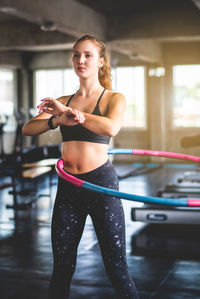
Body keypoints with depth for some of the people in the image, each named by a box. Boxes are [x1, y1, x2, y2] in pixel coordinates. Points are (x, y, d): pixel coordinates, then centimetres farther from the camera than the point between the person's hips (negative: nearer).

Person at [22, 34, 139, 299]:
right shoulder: (63, 101, 13)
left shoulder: (114, 98, 2)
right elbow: (27, 129, -1)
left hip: (101, 183, -4)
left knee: (117, 269, 1)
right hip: (67, 187, 4)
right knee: (62, 268, 11)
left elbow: (111, 128, -21)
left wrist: (67, 111, -16)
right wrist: (58, 120, -20)